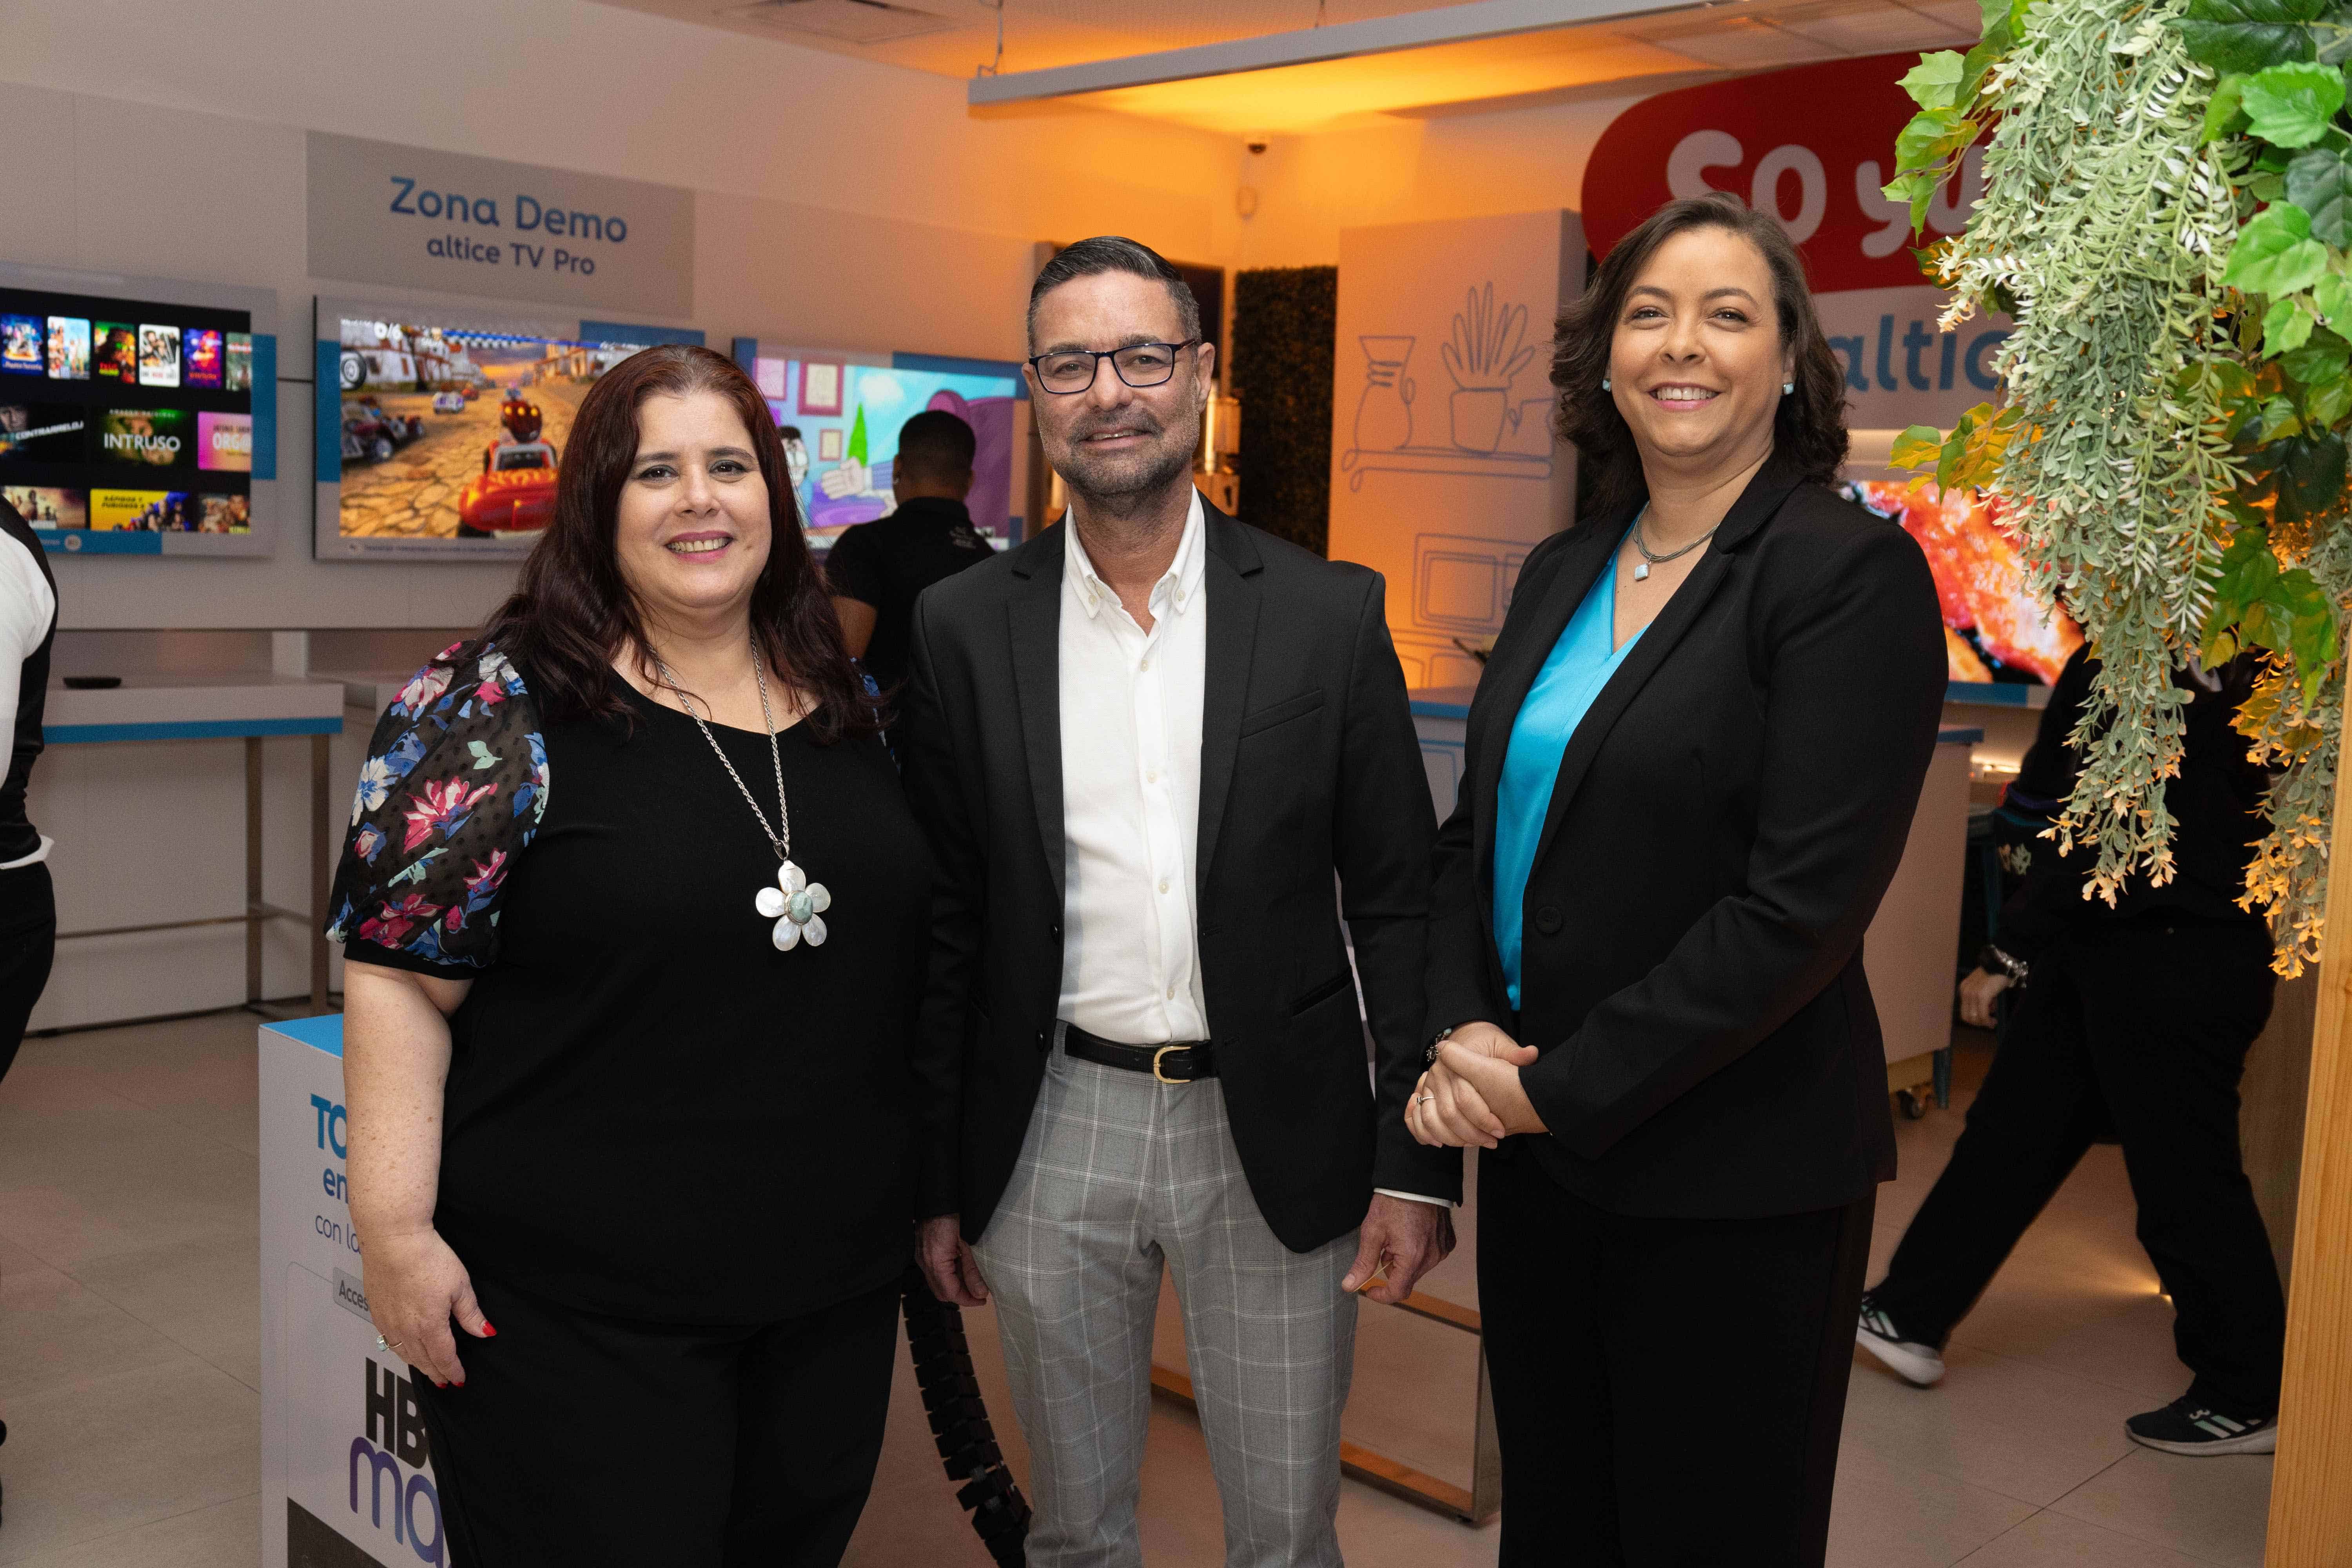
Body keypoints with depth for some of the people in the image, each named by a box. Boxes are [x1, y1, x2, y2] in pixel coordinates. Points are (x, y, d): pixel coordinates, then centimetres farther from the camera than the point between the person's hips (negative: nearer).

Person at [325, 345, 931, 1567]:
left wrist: (932, 1199, 14)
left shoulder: (847, 707, 6)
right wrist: (394, 1234, -15)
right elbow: (397, 979, -11)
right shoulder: (495, 709, -10)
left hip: (834, 1283, 6)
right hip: (579, 1315, -5)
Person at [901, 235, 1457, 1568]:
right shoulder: (966, 629, -1)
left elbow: (1400, 900, -2)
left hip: (1275, 1138, -1)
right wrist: (938, 1181, 3)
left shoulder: (1331, 615, -3)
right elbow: (944, 923, 2)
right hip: (1055, 1128, 1)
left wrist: (1417, 1166, -6)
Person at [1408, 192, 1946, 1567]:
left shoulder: (1854, 570, -11)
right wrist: (1464, 1032, -7)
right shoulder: (1560, 574, 9)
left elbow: (1801, 903, -18)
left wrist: (1562, 1088, -16)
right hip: (1533, 1146, 6)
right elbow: (1476, 831, 10)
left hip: (1735, 1180, -6)